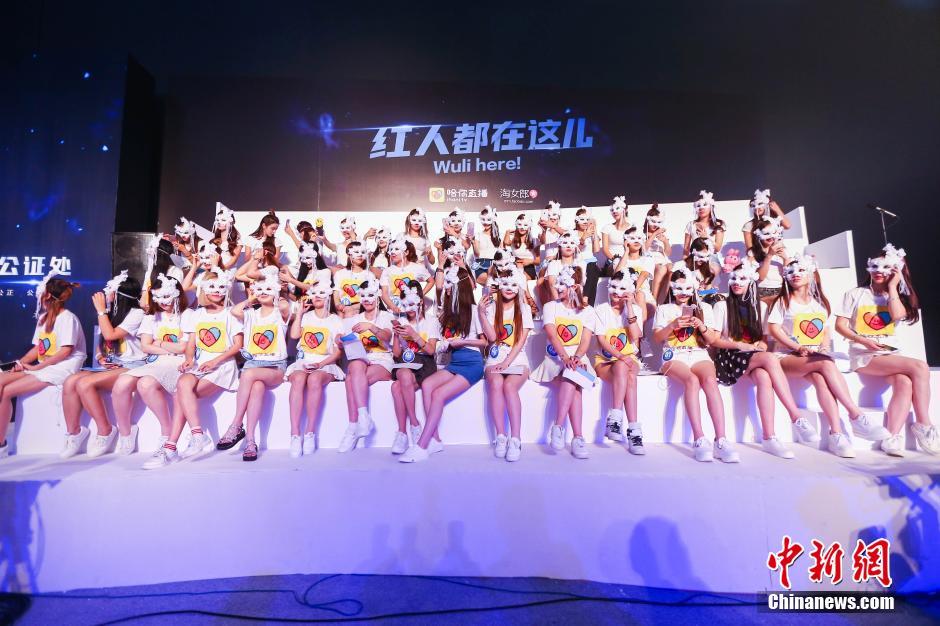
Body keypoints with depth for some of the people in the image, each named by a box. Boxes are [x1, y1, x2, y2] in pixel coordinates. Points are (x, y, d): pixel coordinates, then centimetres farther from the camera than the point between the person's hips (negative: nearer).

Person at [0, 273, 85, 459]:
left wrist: (38, 366, -14)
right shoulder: (43, 317, 18)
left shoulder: (67, 317, -10)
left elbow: (65, 351, -17)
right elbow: (37, 347, 16)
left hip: (61, 369, -8)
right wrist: (21, 362, -1)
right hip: (43, 367, 8)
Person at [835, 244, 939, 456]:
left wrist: (892, 287, 1)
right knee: (920, 367, -26)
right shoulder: (855, 294, 7)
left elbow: (897, 315, -7)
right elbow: (840, 325, 0)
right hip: (865, 355, -4)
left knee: (905, 383, -30)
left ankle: (893, 439, -25)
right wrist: (863, 341, -14)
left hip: (893, 353, 4)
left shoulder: (898, 298, 18)